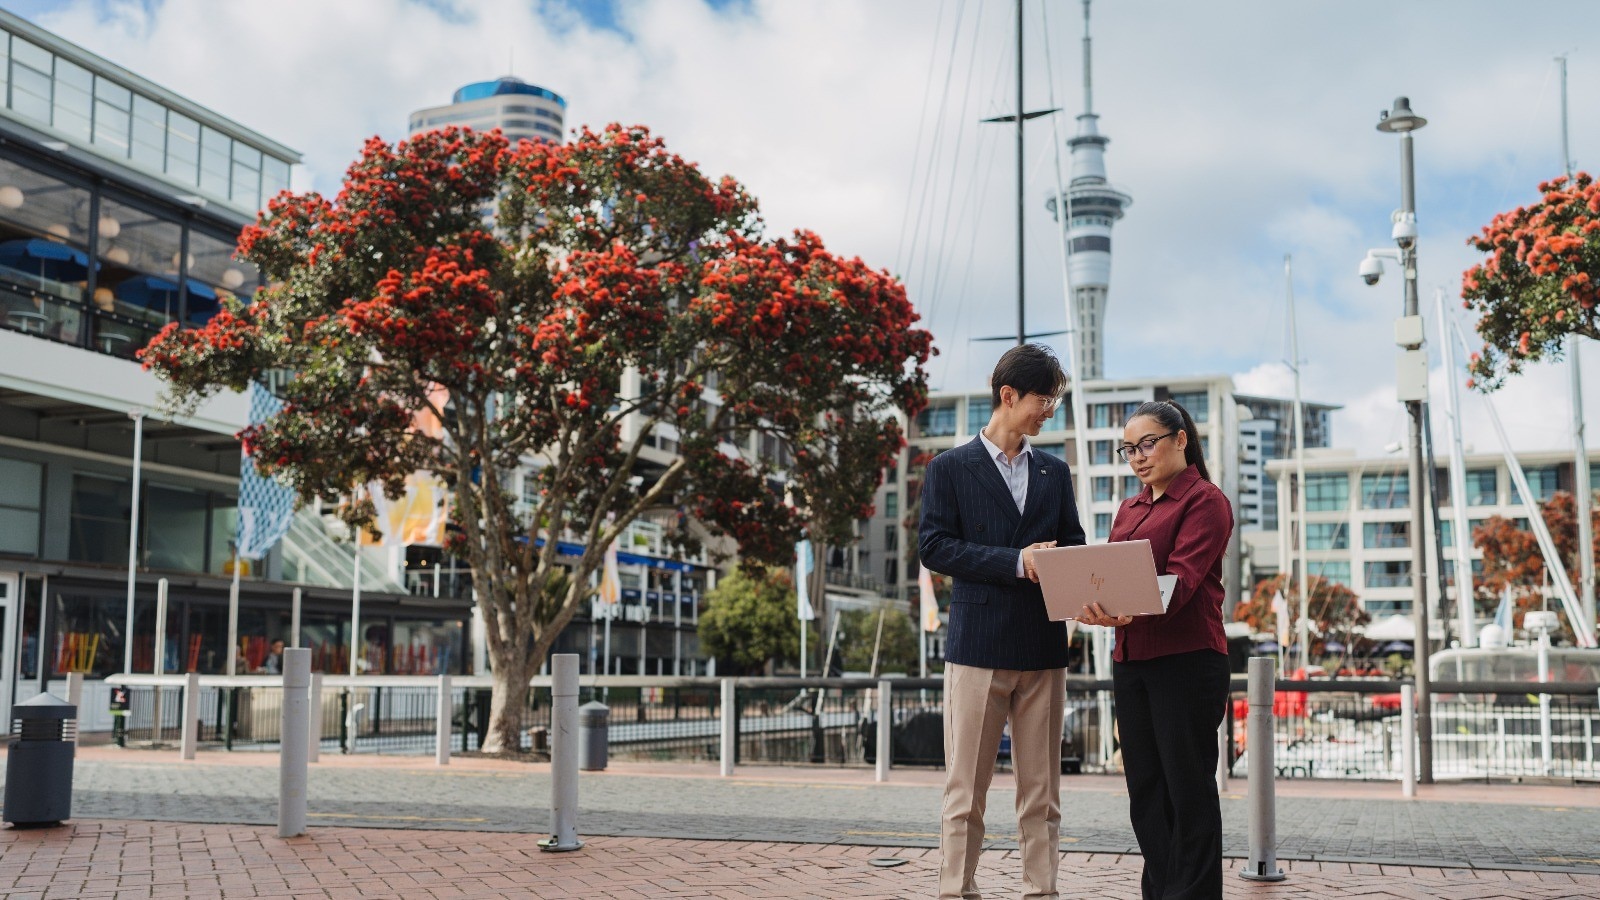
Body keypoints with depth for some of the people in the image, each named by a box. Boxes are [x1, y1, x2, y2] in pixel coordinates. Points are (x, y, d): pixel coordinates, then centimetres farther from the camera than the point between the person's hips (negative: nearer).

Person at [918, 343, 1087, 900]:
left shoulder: (1054, 473, 16)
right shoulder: (950, 468, 2)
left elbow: (1073, 547, 16)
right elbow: (934, 546, -7)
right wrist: (1017, 561, -16)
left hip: (1043, 649, 4)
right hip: (978, 645, -4)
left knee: (1041, 793, 7)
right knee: (965, 793, -1)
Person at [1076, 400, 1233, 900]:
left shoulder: (1205, 501, -4)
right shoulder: (1129, 509, 19)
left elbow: (1182, 578, -17)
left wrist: (1131, 612, -33)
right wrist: (1097, 607, -11)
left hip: (1187, 661, -7)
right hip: (1130, 662, 7)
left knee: (1188, 787, -3)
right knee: (1144, 789, 9)